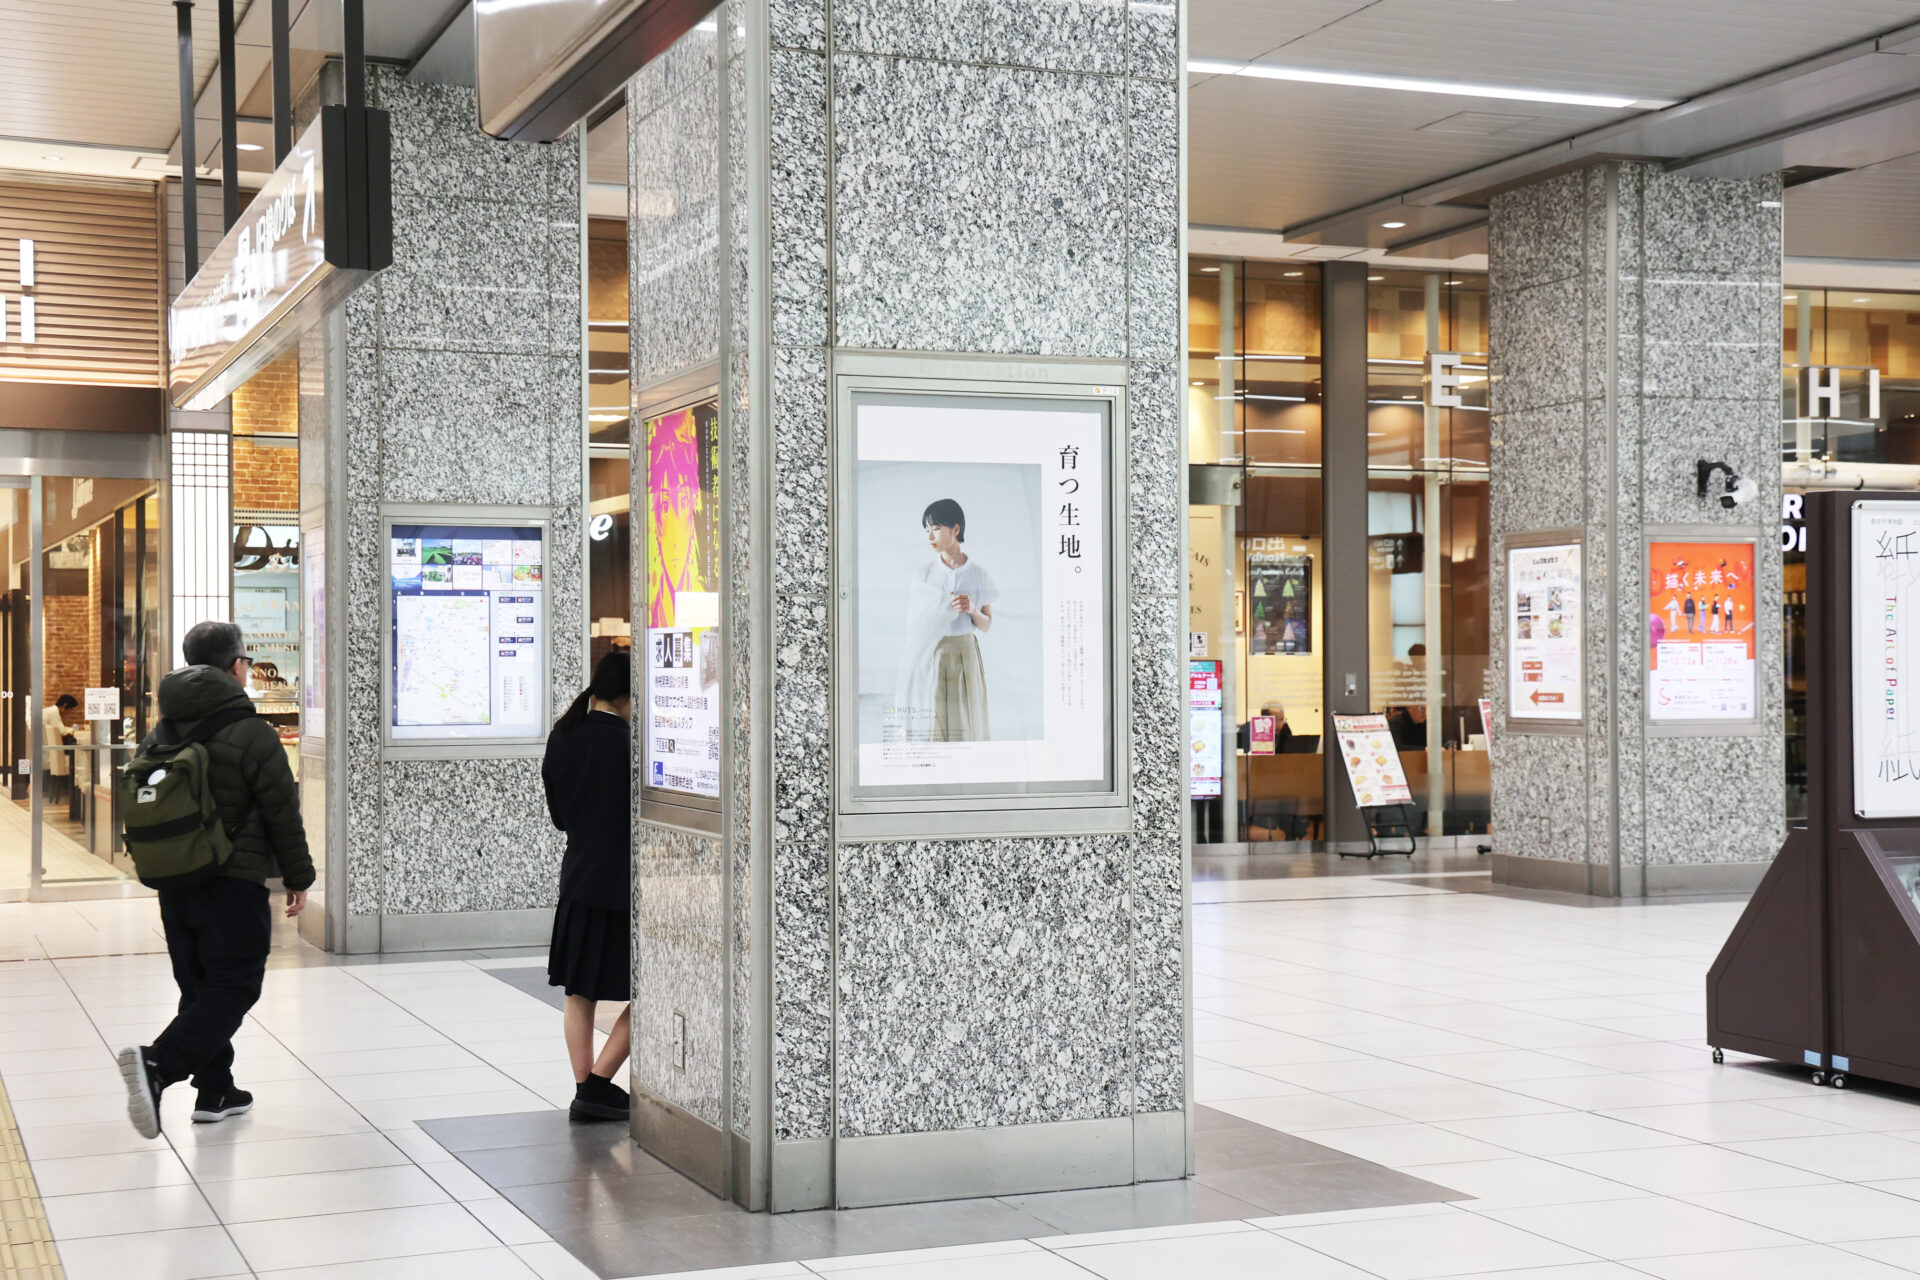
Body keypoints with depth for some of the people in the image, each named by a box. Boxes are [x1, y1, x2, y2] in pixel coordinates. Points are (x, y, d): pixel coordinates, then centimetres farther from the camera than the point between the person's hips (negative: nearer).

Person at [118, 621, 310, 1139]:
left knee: (201, 987, 15)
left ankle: (215, 1091, 18)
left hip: (173, 883, 7)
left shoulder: (159, 734, 10)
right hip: (234, 883, -7)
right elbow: (283, 814, -9)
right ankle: (158, 1063, -22)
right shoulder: (251, 735, -11)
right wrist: (298, 878, 1)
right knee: (234, 988, -4)